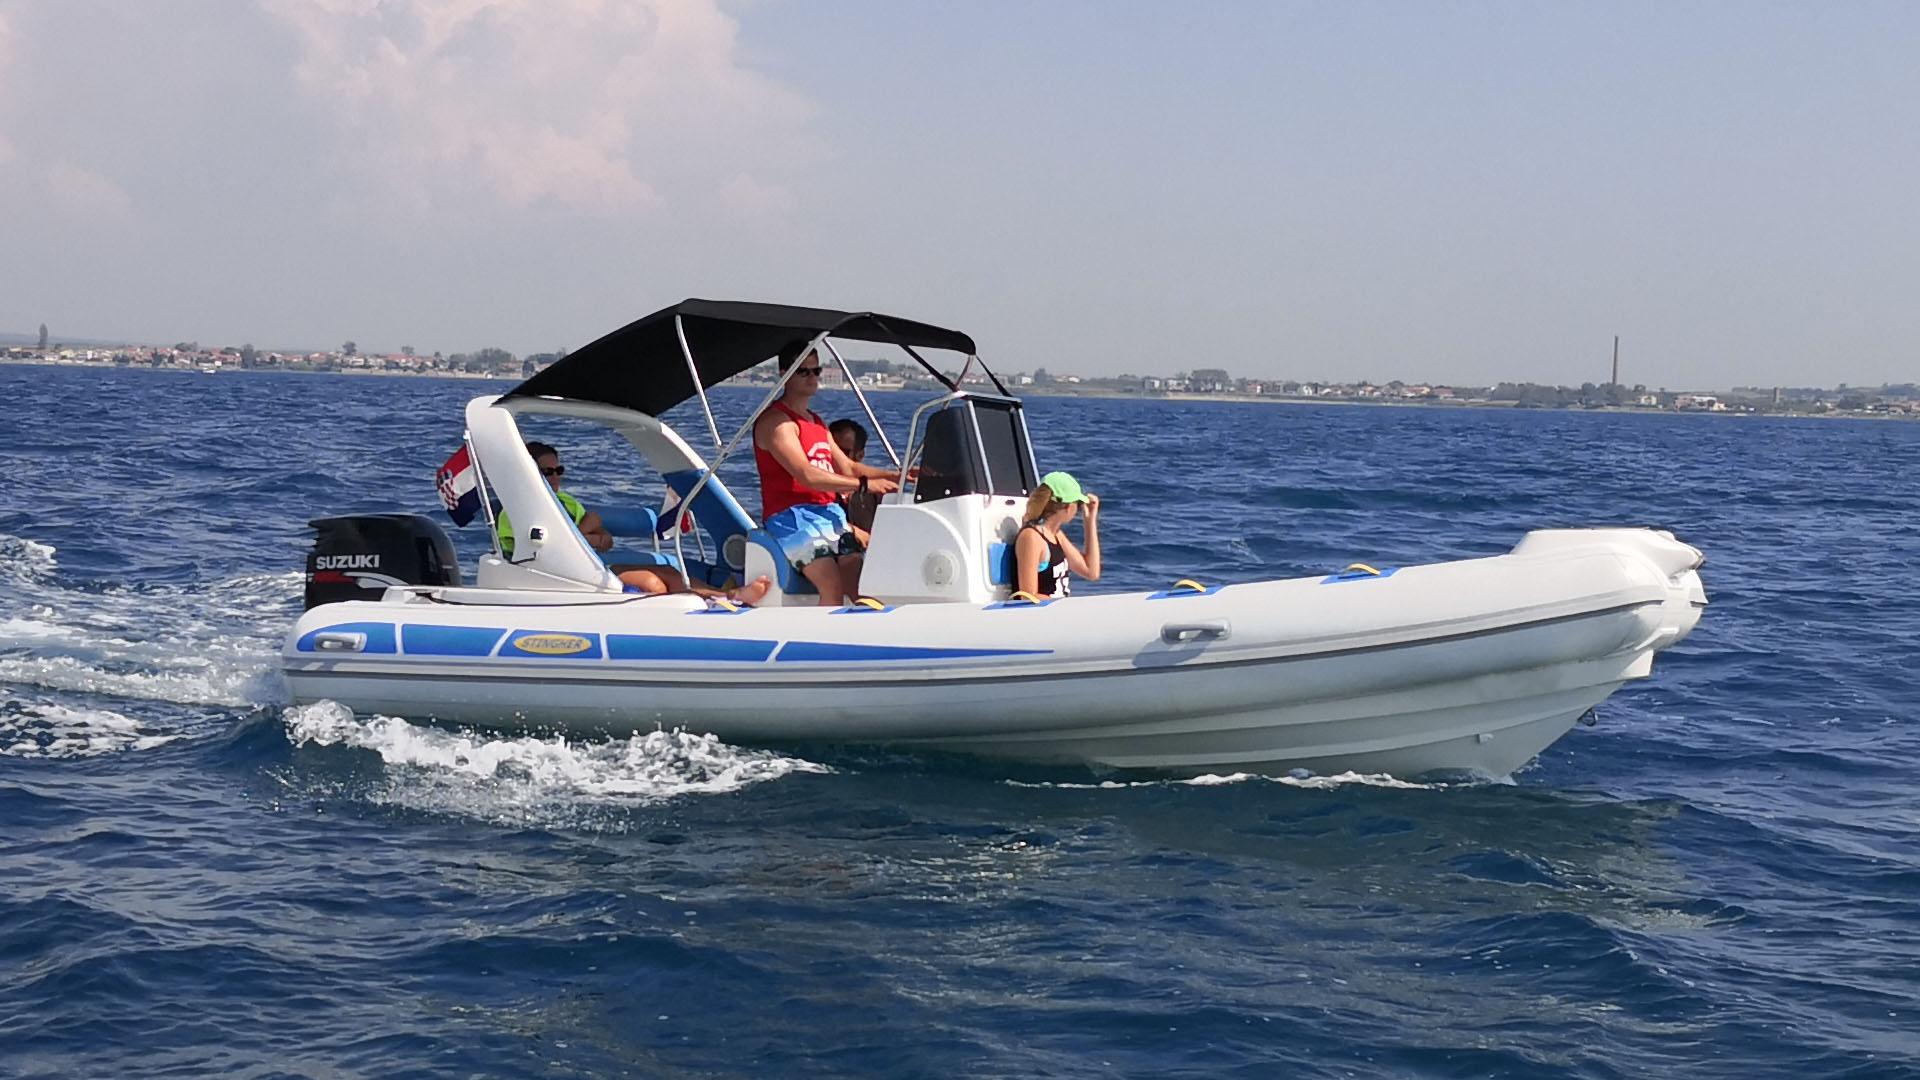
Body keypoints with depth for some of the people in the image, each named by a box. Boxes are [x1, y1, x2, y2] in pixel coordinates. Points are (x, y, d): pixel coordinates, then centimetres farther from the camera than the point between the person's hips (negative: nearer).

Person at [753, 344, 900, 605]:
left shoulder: (816, 422, 24)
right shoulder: (775, 420, -6)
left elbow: (847, 467, 24)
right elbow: (806, 475, -18)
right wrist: (864, 484, -22)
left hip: (829, 514, 8)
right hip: (792, 516, -8)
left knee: (861, 585, -9)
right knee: (833, 587, -25)